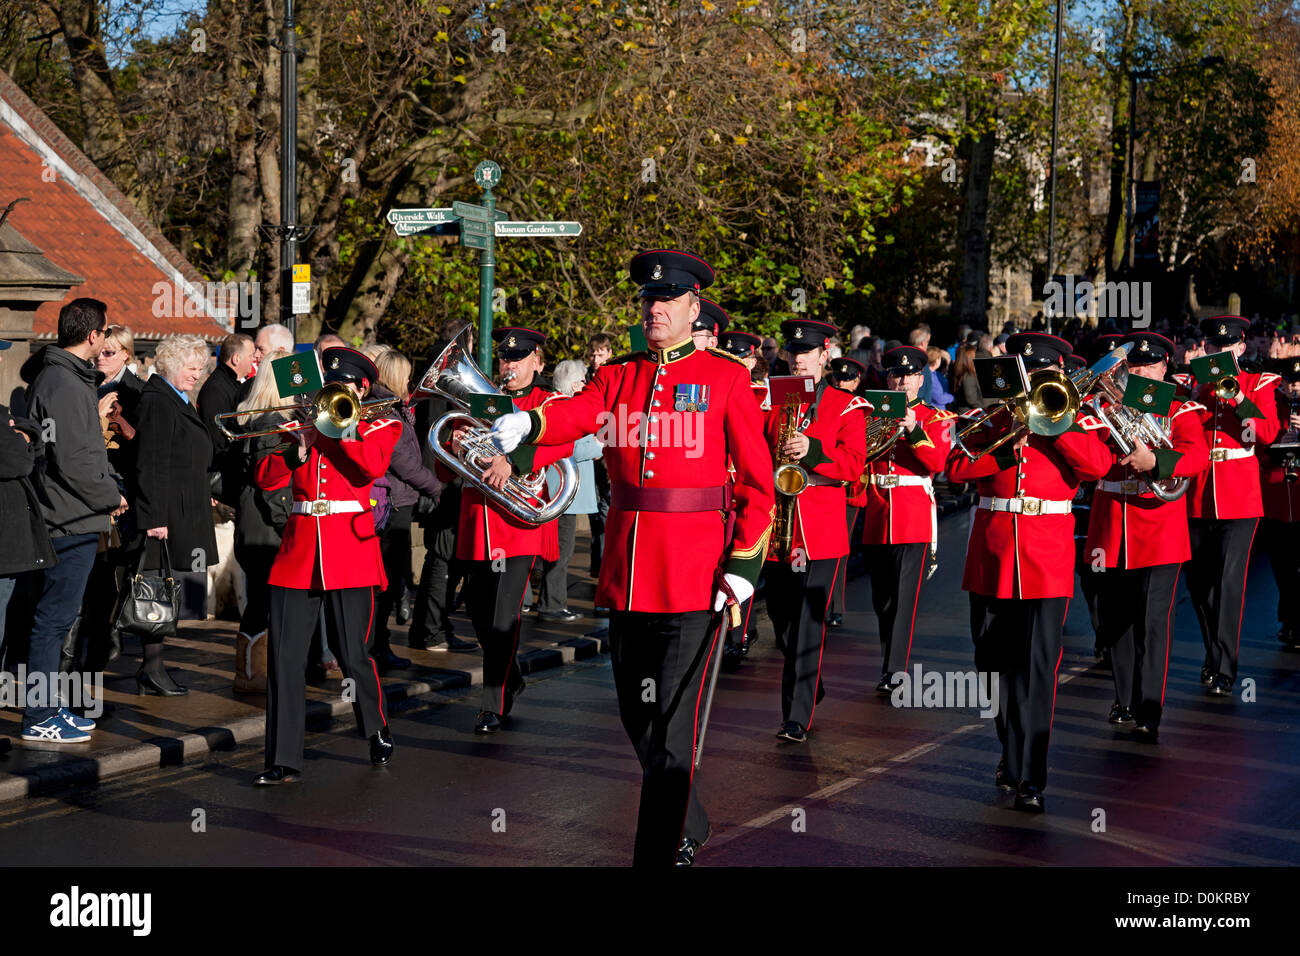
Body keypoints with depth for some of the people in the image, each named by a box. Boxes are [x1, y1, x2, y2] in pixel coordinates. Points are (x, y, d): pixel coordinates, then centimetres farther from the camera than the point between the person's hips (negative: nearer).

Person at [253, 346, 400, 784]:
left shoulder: (379, 426, 8)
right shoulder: (307, 423, 15)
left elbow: (373, 466, -15)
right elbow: (266, 478, 4)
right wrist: (300, 449, -9)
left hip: (350, 551, -3)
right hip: (299, 550, 3)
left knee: (353, 655, -1)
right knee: (284, 659, -3)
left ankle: (377, 732, 26)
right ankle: (284, 760, 3)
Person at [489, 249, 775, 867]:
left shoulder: (727, 377, 1)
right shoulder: (616, 377, 11)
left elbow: (757, 481, -1)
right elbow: (574, 415, -10)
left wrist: (743, 563, -9)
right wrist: (525, 423, -32)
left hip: (693, 575, -5)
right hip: (626, 573, 5)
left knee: (672, 725, -6)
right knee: (637, 718, 15)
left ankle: (659, 854, 0)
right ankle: (689, 829, 36)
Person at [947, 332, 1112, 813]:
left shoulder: (1075, 418, 5)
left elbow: (1097, 465, -13)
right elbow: (956, 467, -5)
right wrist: (1007, 449, -16)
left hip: (1046, 559, -3)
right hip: (991, 557, 3)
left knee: (1037, 669, -9)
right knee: (996, 664, 12)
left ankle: (1030, 778, -7)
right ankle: (1011, 754, 32)